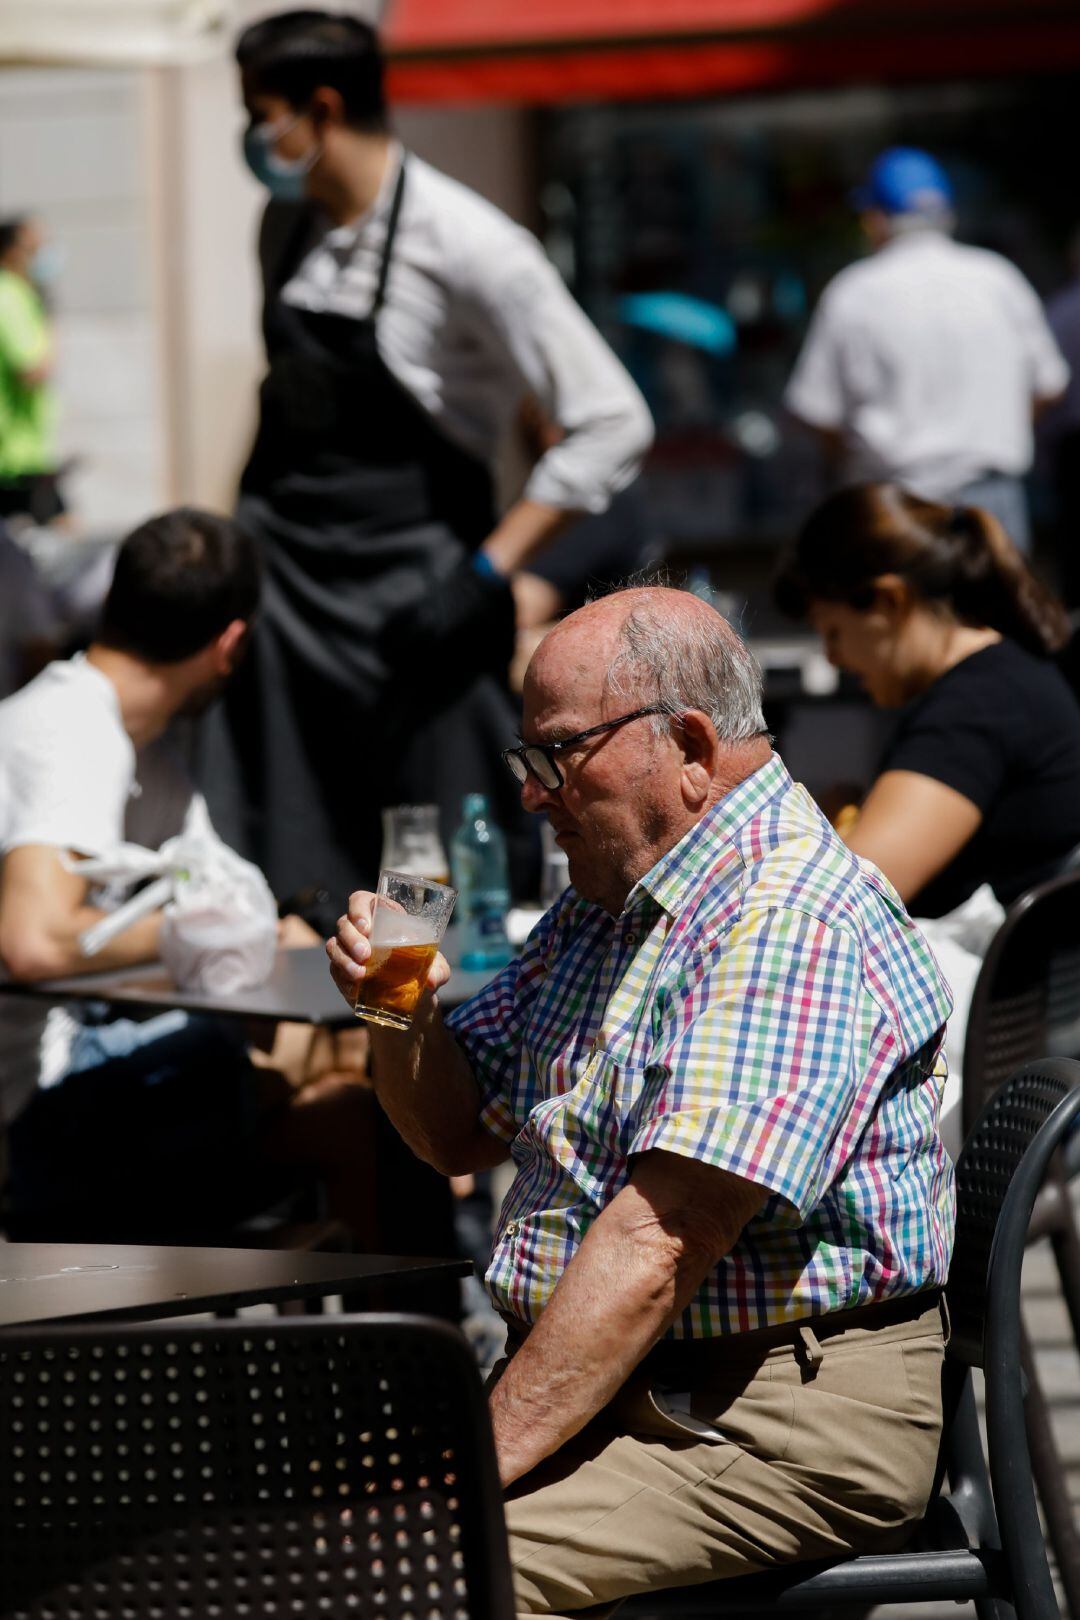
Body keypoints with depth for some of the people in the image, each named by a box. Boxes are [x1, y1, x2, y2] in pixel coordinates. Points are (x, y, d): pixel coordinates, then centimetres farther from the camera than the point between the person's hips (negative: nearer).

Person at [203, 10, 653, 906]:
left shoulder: (464, 244, -15)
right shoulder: (288, 228, 7)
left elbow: (612, 424, -15)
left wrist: (487, 572, -16)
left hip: (405, 595, -6)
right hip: (280, 580, 6)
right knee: (280, 896, 2)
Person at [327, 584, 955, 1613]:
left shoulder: (796, 922, -18)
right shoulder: (605, 901, 15)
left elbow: (659, 1243, -25)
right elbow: (461, 1134, 24)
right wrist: (401, 1016, 2)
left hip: (788, 1411, -9)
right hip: (596, 1381, 9)